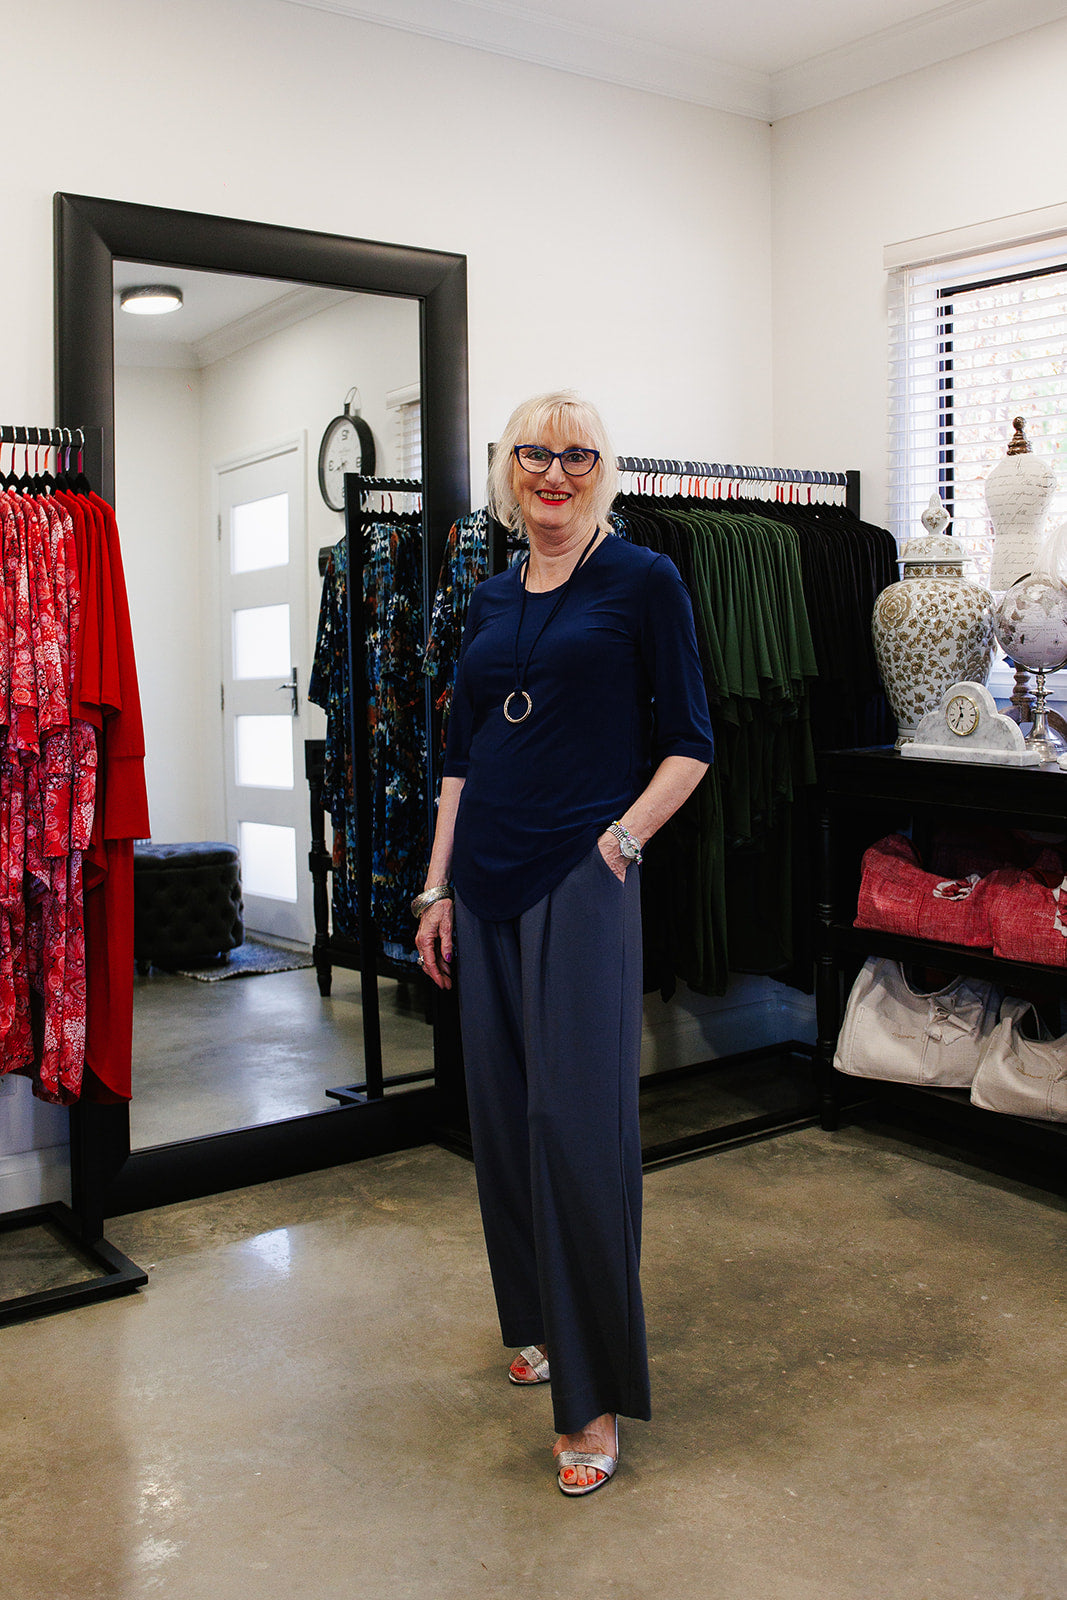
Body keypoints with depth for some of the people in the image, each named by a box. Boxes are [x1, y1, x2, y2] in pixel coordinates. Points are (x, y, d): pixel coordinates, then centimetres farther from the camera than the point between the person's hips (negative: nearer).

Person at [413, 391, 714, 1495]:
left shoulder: (642, 582, -1)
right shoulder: (491, 600, 14)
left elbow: (689, 743, -2)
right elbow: (462, 755, 16)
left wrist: (621, 839, -12)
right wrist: (437, 888, 11)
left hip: (582, 879, -6)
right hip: (487, 883, 6)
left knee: (578, 1123, -6)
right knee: (501, 1115, 12)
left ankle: (595, 1394, 8)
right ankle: (542, 1321, 34)